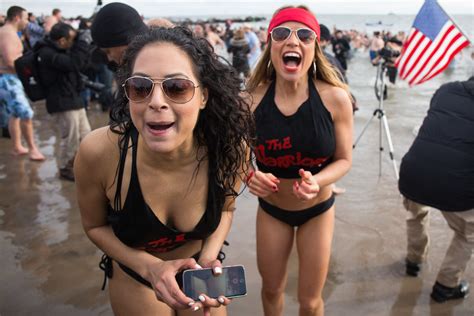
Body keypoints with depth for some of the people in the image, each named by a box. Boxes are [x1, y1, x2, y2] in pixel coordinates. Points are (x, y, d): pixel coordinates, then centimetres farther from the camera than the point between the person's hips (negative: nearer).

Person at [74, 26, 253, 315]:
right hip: (133, 276, -1)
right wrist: (150, 267, -24)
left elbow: (225, 209, -5)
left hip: (198, 267, 1)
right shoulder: (98, 152, -31)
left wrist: (208, 259, -21)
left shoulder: (230, 146, -27)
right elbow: (95, 225, -11)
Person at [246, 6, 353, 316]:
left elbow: (344, 159, -10)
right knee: (271, 289, 23)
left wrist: (316, 182, -29)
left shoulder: (335, 98, -22)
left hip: (318, 210, -1)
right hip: (271, 209, 1)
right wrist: (251, 175, -26)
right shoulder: (252, 99, -20)